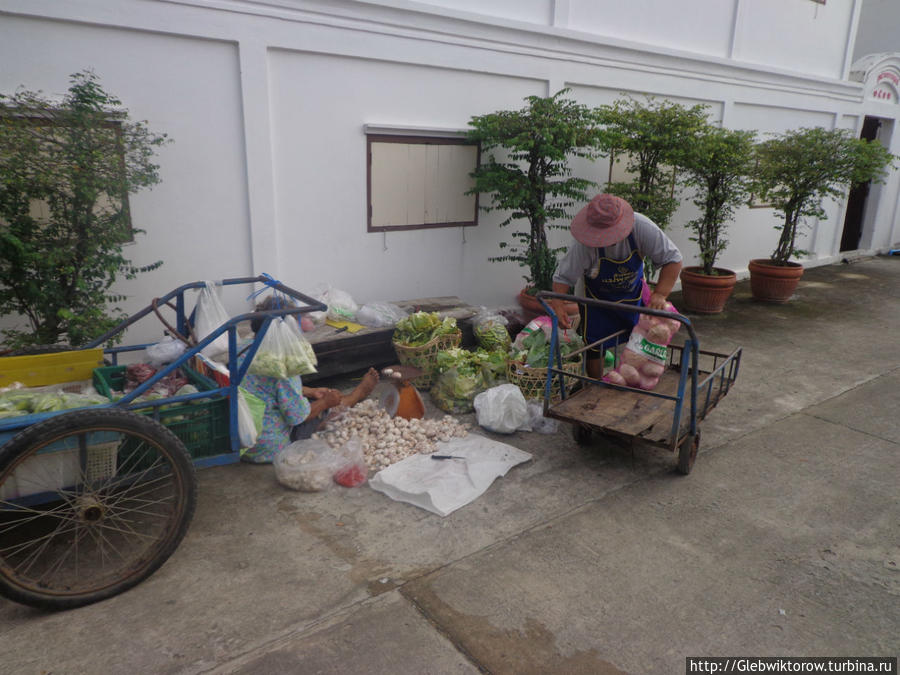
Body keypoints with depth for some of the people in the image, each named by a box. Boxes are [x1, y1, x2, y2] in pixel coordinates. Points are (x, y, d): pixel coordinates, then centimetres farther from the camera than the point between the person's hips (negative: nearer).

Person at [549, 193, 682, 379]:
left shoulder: (641, 227, -31)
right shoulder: (583, 244, -35)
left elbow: (673, 259, -22)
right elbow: (563, 276, -27)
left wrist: (660, 294, -34)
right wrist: (557, 306, -43)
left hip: (634, 292, 3)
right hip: (596, 298, -3)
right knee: (594, 347, -5)